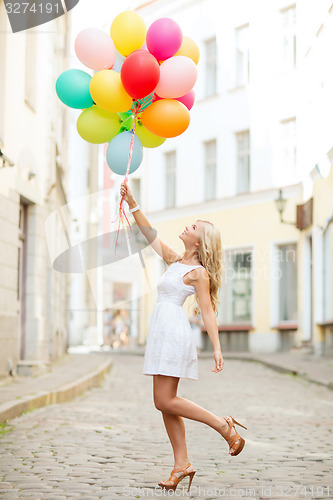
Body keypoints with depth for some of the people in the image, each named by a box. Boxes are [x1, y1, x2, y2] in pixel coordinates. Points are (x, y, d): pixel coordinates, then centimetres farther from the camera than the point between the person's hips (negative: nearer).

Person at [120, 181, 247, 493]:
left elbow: (207, 310, -10)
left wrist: (217, 348, -15)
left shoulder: (199, 272, -6)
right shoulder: (175, 261, 15)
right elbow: (150, 235, 20)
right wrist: (132, 203, 13)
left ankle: (224, 426, -2)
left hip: (173, 332, -9)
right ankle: (182, 464, 9)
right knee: (165, 403, 6)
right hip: (162, 331, 9)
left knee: (165, 402, -10)